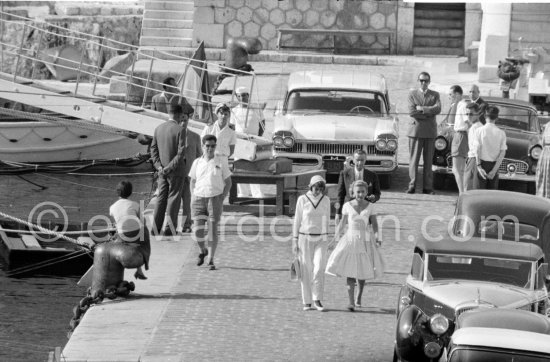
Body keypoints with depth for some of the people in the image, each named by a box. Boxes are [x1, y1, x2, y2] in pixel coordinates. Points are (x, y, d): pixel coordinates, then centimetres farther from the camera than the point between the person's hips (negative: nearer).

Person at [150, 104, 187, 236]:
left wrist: (158, 166, -3)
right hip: (176, 170, -5)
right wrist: (170, 167, -14)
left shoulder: (158, 128, 4)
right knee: (173, 199, 2)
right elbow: (181, 153, -19)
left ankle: (156, 227, 11)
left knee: (161, 198, 12)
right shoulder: (180, 130, -14)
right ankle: (170, 228, 1)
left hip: (162, 170, 5)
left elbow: (153, 149, 3)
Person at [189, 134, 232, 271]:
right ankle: (203, 251, 22)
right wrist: (193, 198, 6)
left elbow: (228, 182, 5)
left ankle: (211, 260, 4)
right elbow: (193, 181, 18)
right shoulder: (197, 163, 7)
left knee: (213, 230, -3)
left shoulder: (221, 162, 1)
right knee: (198, 230, -7)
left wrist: (222, 199, -4)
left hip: (215, 198, -2)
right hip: (199, 198, 2)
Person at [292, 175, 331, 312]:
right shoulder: (302, 200, -5)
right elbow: (297, 221, -1)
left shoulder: (326, 200, 2)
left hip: (321, 239, 1)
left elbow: (326, 220, 10)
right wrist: (295, 241, -3)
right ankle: (307, 302, 9)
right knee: (306, 271, 1)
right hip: (305, 239, -1)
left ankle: (317, 300, -6)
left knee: (319, 269, -13)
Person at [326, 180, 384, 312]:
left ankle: (359, 297, 34)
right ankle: (351, 303, -14)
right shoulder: (347, 206, 0)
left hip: (366, 241, 1)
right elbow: (342, 223, 8)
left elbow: (374, 224, 1)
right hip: (351, 239, -1)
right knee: (349, 272, -10)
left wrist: (376, 238, -15)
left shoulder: (370, 206, 1)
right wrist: (334, 240, 8)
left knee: (362, 272, 9)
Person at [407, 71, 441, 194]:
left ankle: (428, 187, 3)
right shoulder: (412, 94, 7)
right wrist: (429, 113, -9)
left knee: (428, 160, 3)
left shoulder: (435, 95, 11)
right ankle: (412, 186, -3)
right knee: (414, 159, -4)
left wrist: (422, 108, -12)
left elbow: (438, 109, -8)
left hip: (430, 132, 1)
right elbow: (412, 112, -7)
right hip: (415, 130, -1)